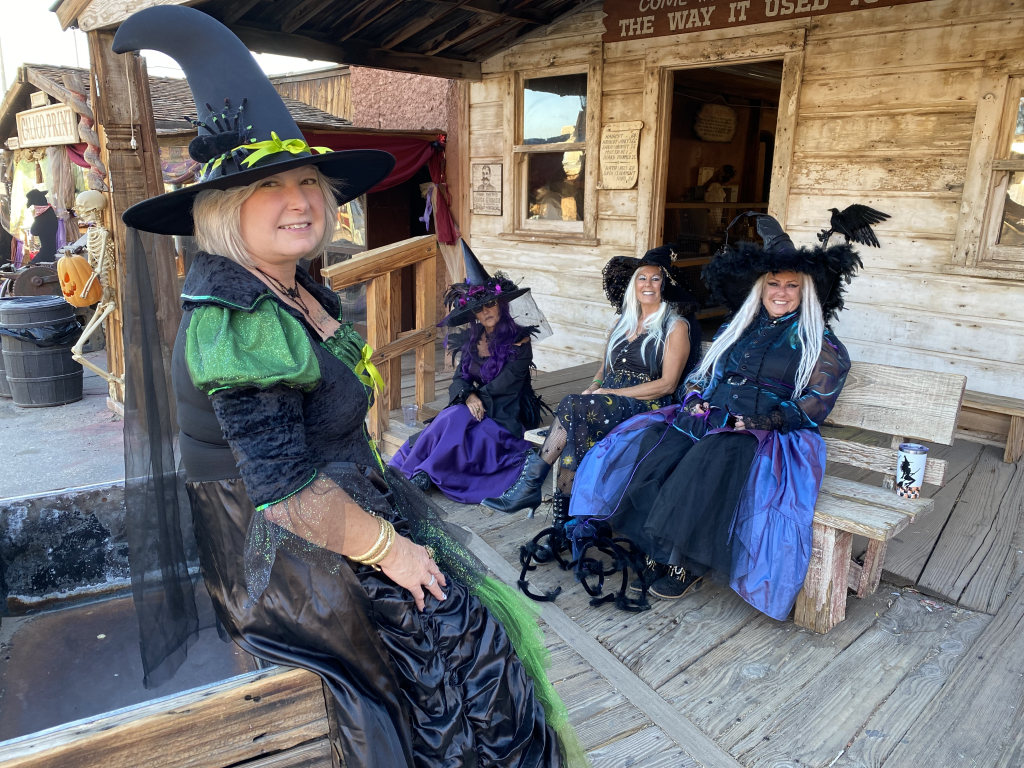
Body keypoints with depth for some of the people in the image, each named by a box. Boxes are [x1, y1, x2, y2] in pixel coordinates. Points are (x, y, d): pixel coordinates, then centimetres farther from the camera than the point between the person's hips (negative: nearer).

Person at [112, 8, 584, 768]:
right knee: (454, 639, 2)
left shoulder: (294, 289, 1)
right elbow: (287, 492, -29)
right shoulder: (238, 322, -27)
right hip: (288, 552, -9)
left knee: (457, 597, 17)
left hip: (341, 500, 9)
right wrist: (387, 547, -19)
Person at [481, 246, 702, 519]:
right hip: (608, 401, 5)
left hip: (645, 405, -5)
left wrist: (611, 393, -13)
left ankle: (531, 484, -24)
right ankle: (566, 520, -29)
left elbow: (667, 384, -8)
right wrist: (594, 387, -1)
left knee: (572, 407, -30)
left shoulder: (676, 327, 1)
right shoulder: (623, 323, 20)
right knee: (576, 430, -30)